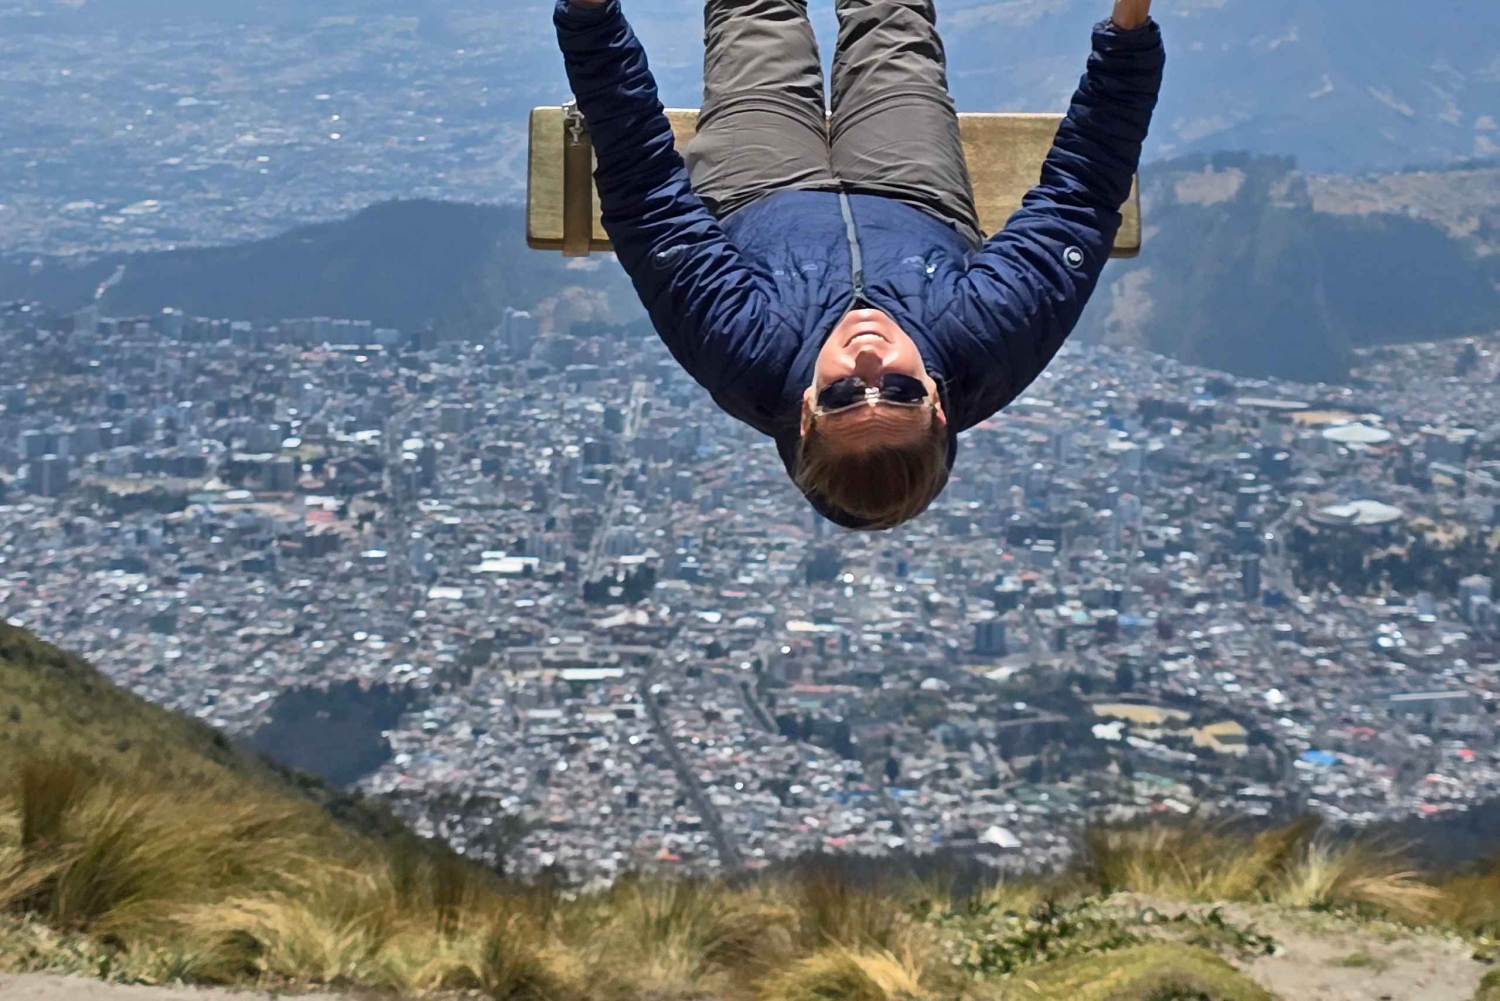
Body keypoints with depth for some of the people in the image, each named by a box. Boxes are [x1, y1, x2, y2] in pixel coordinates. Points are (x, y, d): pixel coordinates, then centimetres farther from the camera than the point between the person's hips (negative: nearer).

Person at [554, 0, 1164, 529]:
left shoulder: (749, 357, -51)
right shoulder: (984, 353, -48)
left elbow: (647, 193, -46)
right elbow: (1083, 189, -39)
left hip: (756, 206, -1)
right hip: (925, 208, 1)